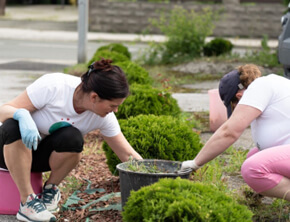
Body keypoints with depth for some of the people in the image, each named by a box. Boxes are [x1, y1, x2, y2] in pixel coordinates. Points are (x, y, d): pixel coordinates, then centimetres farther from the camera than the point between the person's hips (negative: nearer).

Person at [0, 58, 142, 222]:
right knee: (13, 126, -39)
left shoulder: (104, 117, -15)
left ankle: (51, 188, -4)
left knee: (72, 138, -31)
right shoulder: (52, 86, -29)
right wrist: (22, 114, -45)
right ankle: (27, 201, -27)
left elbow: (127, 154, -7)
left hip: (43, 155, 3)